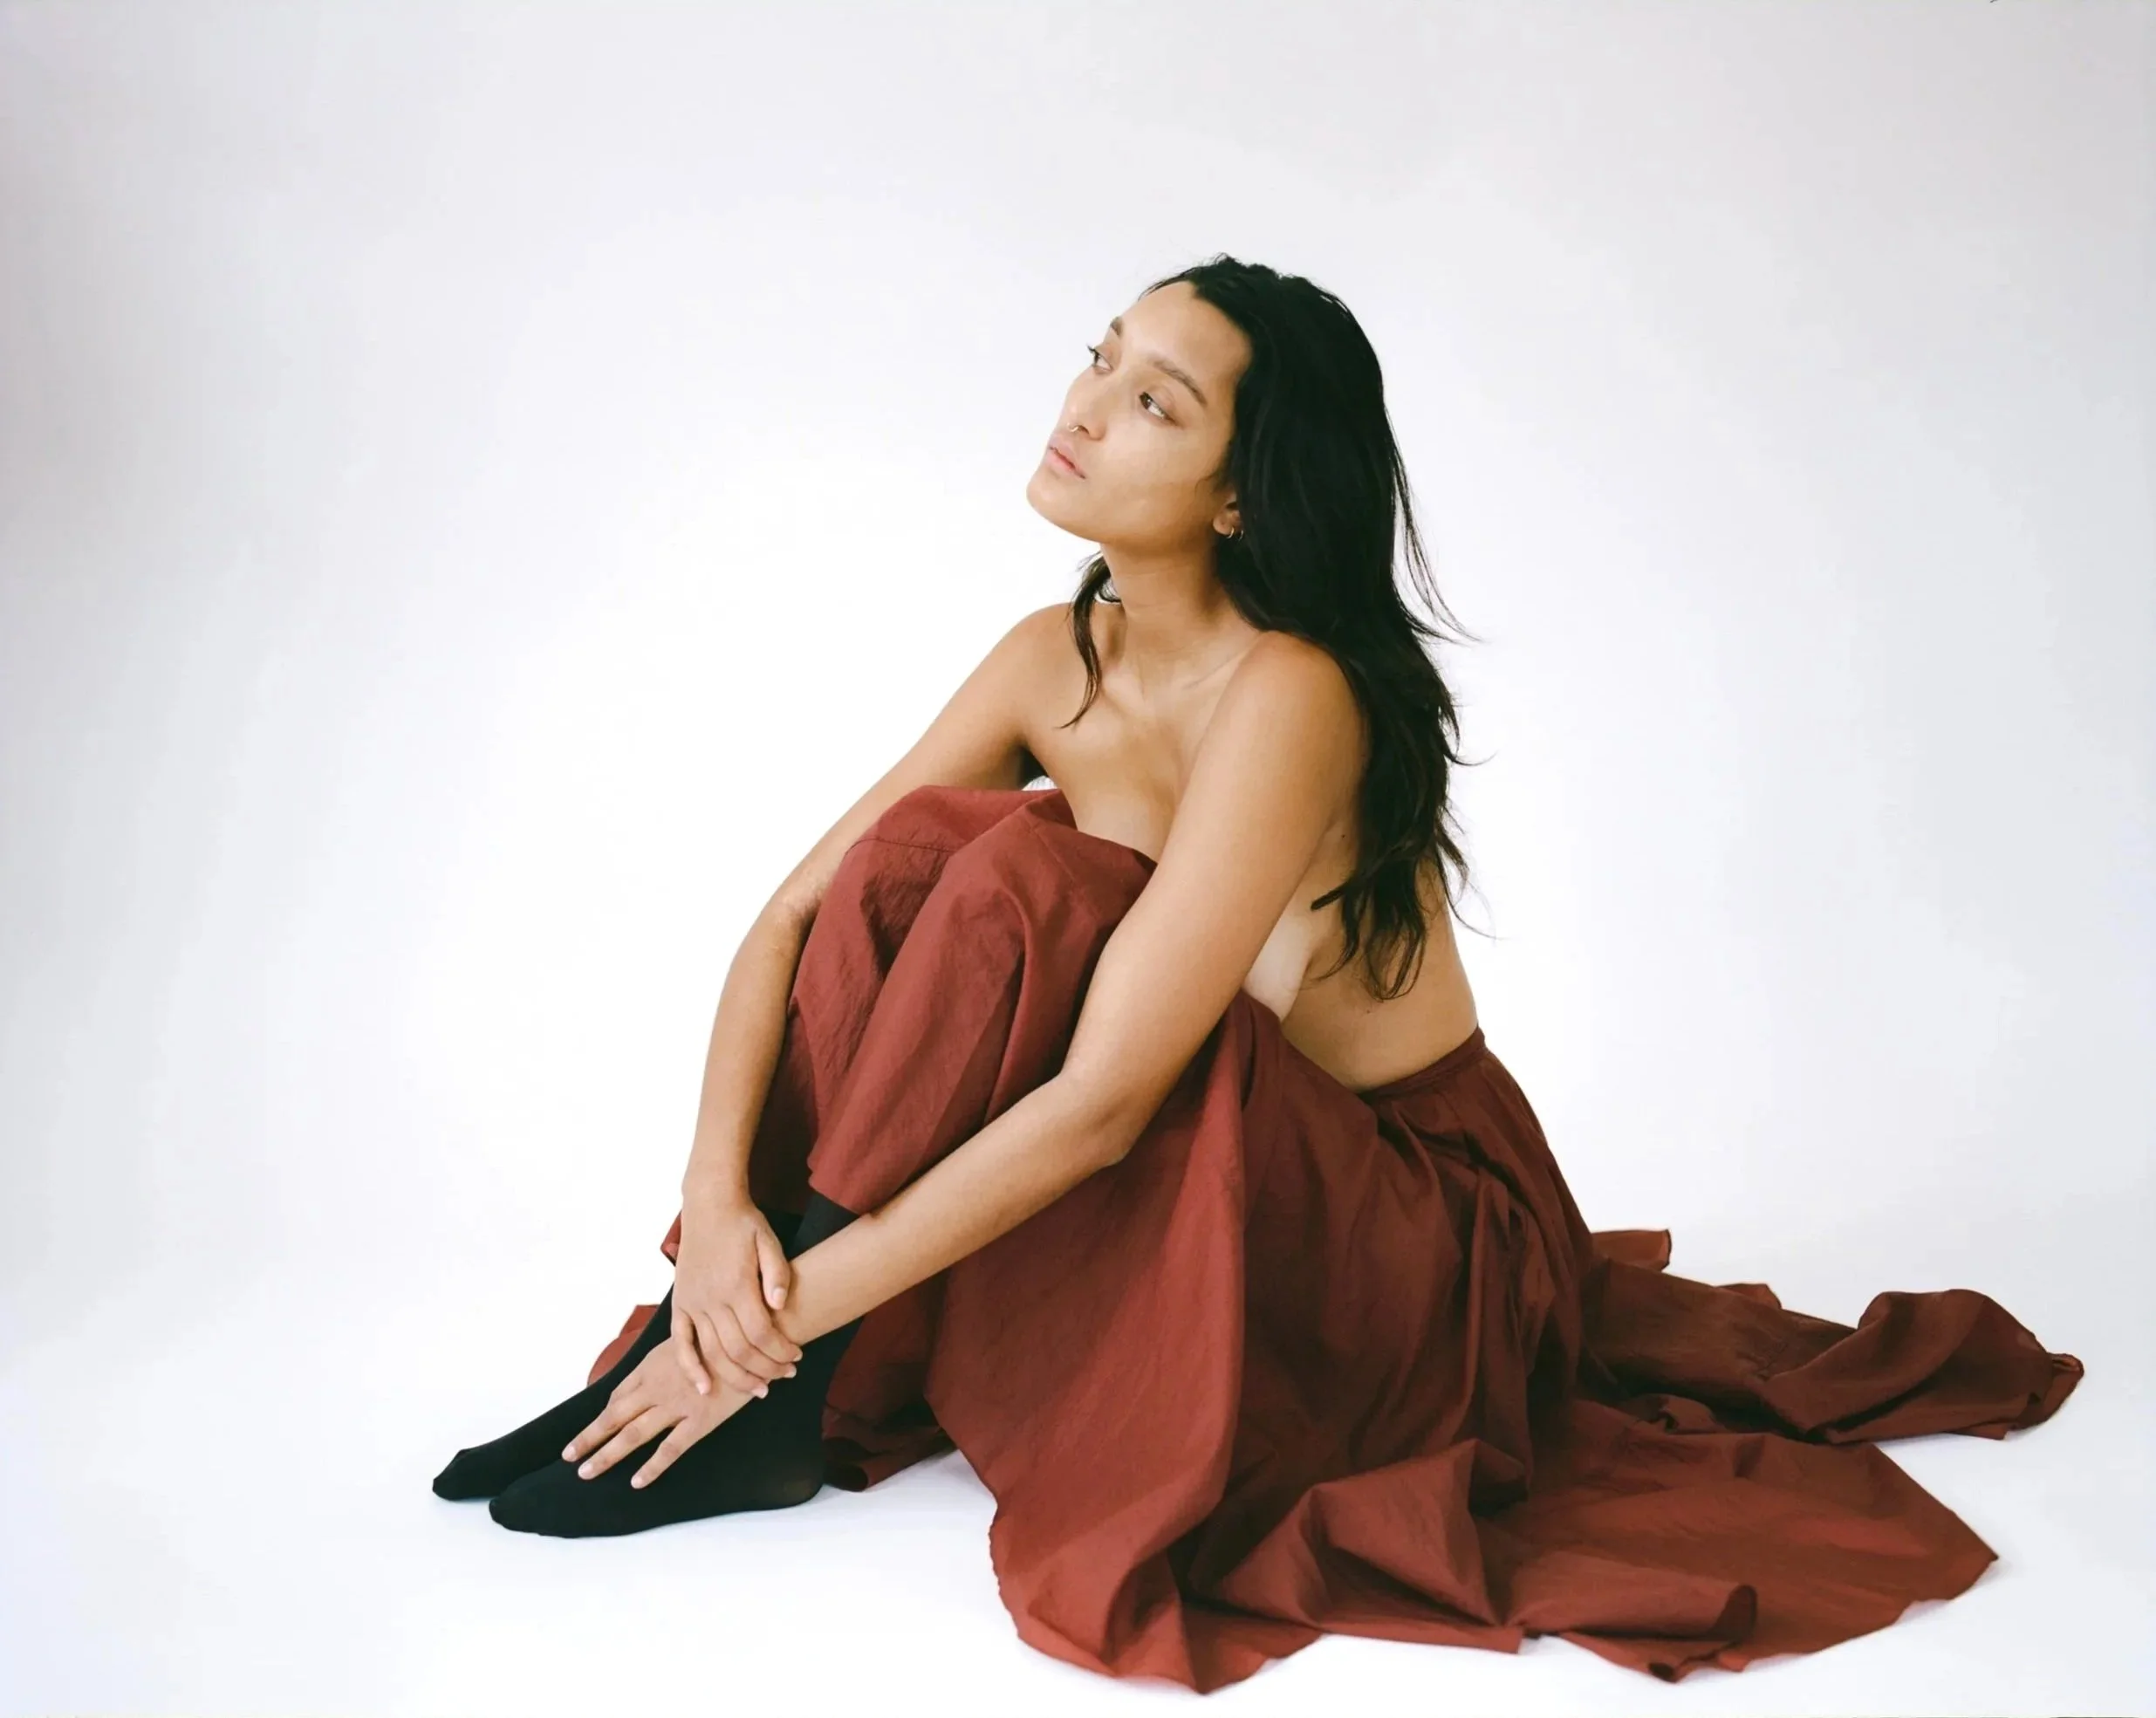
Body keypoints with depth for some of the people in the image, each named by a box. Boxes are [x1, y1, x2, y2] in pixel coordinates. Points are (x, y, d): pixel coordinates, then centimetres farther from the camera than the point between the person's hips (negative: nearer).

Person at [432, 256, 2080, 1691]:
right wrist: (721, 1199, -20)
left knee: (1025, 888, -28)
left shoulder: (1288, 697, -27)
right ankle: (722, 1321, -10)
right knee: (919, 848, -13)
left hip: (1422, 1241, -6)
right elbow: (794, 917, -5)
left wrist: (790, 1313, -27)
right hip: (1221, 1182, 7)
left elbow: (1102, 1104, -31)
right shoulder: (1059, 658, -4)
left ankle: (792, 1404, -16)